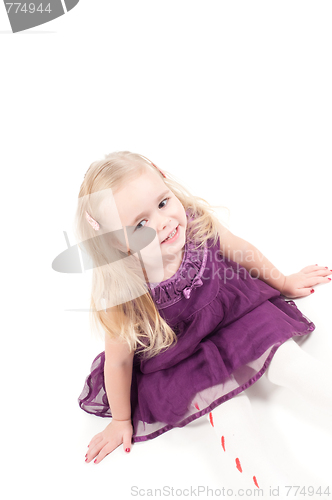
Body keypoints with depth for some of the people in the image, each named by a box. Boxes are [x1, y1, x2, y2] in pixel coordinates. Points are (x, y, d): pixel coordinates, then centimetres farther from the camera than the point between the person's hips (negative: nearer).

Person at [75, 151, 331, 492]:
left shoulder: (199, 225, -24)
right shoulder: (123, 296, -30)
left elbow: (242, 252, -2)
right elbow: (118, 361, -13)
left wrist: (283, 281, 15)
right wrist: (121, 421, 3)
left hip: (236, 313, 3)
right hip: (184, 360, -2)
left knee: (283, 358, -10)